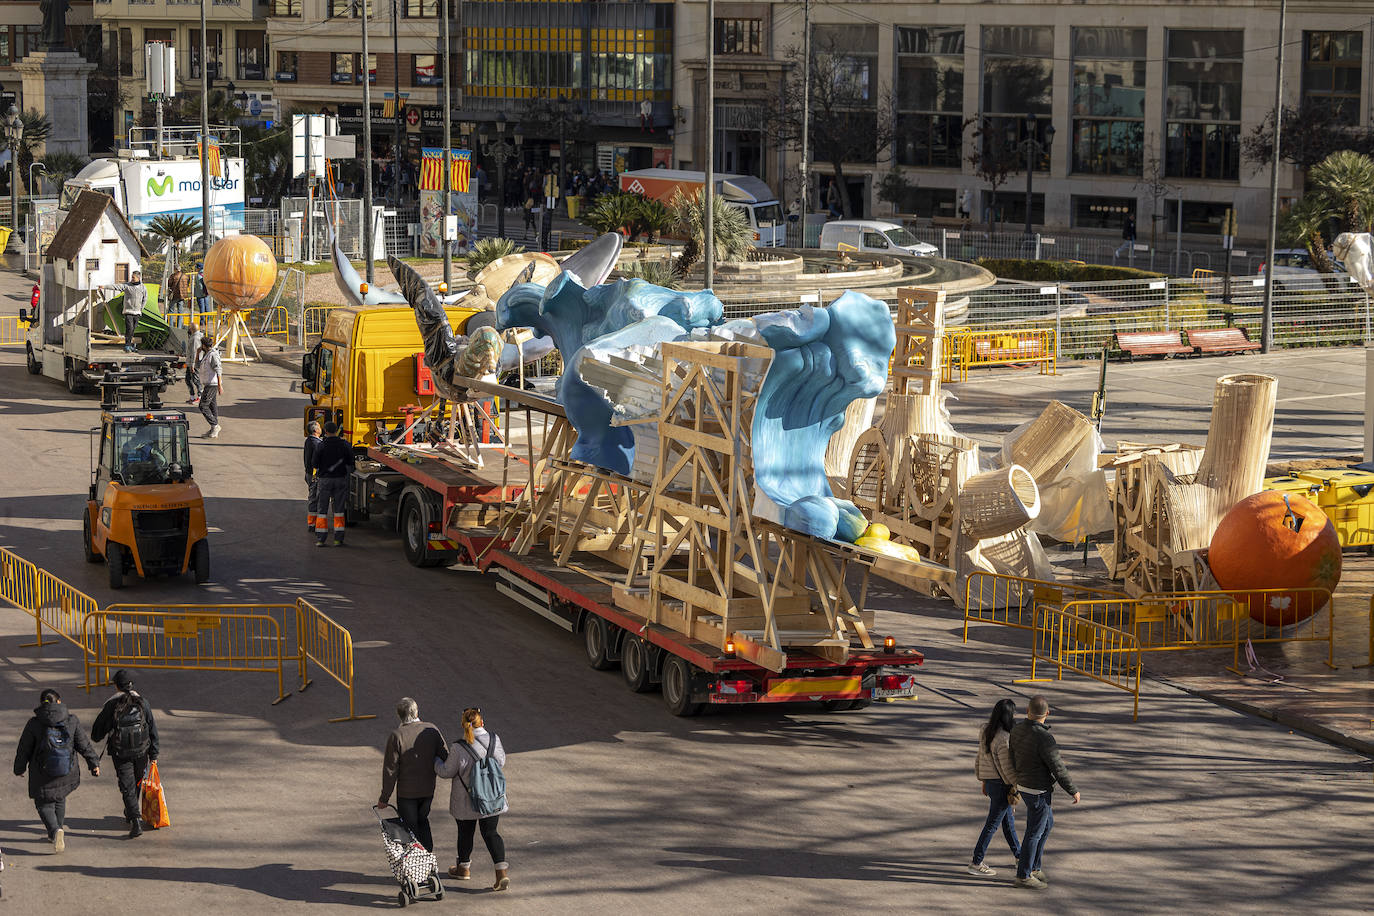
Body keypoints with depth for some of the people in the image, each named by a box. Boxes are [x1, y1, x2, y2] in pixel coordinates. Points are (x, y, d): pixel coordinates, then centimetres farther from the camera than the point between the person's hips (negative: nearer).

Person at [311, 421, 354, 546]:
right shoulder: (344, 445, -4)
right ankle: (338, 539, 5)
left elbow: (314, 464, -6)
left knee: (322, 509, 5)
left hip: (324, 480, -2)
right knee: (338, 509, 9)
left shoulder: (320, 446, -10)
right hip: (340, 479, 2)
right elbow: (350, 462, 2)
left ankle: (320, 539, 3)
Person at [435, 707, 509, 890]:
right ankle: (502, 872, -2)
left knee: (465, 833, 18)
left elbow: (447, 772, -8)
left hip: (467, 800, -3)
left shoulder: (458, 748, -20)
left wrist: (436, 762, 13)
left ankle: (464, 868, 36)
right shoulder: (493, 740, -10)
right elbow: (500, 761, 8)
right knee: (490, 833, 11)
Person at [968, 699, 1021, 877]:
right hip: (1002, 784, -9)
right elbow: (1007, 768, -22)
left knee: (1009, 819, 23)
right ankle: (976, 863, 7)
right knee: (992, 824, 1)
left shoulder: (986, 732, 3)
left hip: (990, 781, 9)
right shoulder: (1003, 739, -25)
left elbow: (981, 758, 12)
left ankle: (1018, 853, 39)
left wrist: (984, 781, 22)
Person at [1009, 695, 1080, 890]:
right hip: (1038, 791, -9)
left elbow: (1013, 757, 10)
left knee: (1047, 823, 23)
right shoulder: (1043, 738, -27)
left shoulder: (1017, 729, -2)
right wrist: (1073, 791, -8)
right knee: (1034, 832, 4)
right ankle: (1023, 876, 13)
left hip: (1023, 784, 9)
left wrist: (1015, 782, 25)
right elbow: (1058, 769, -21)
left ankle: (1034, 867, 27)